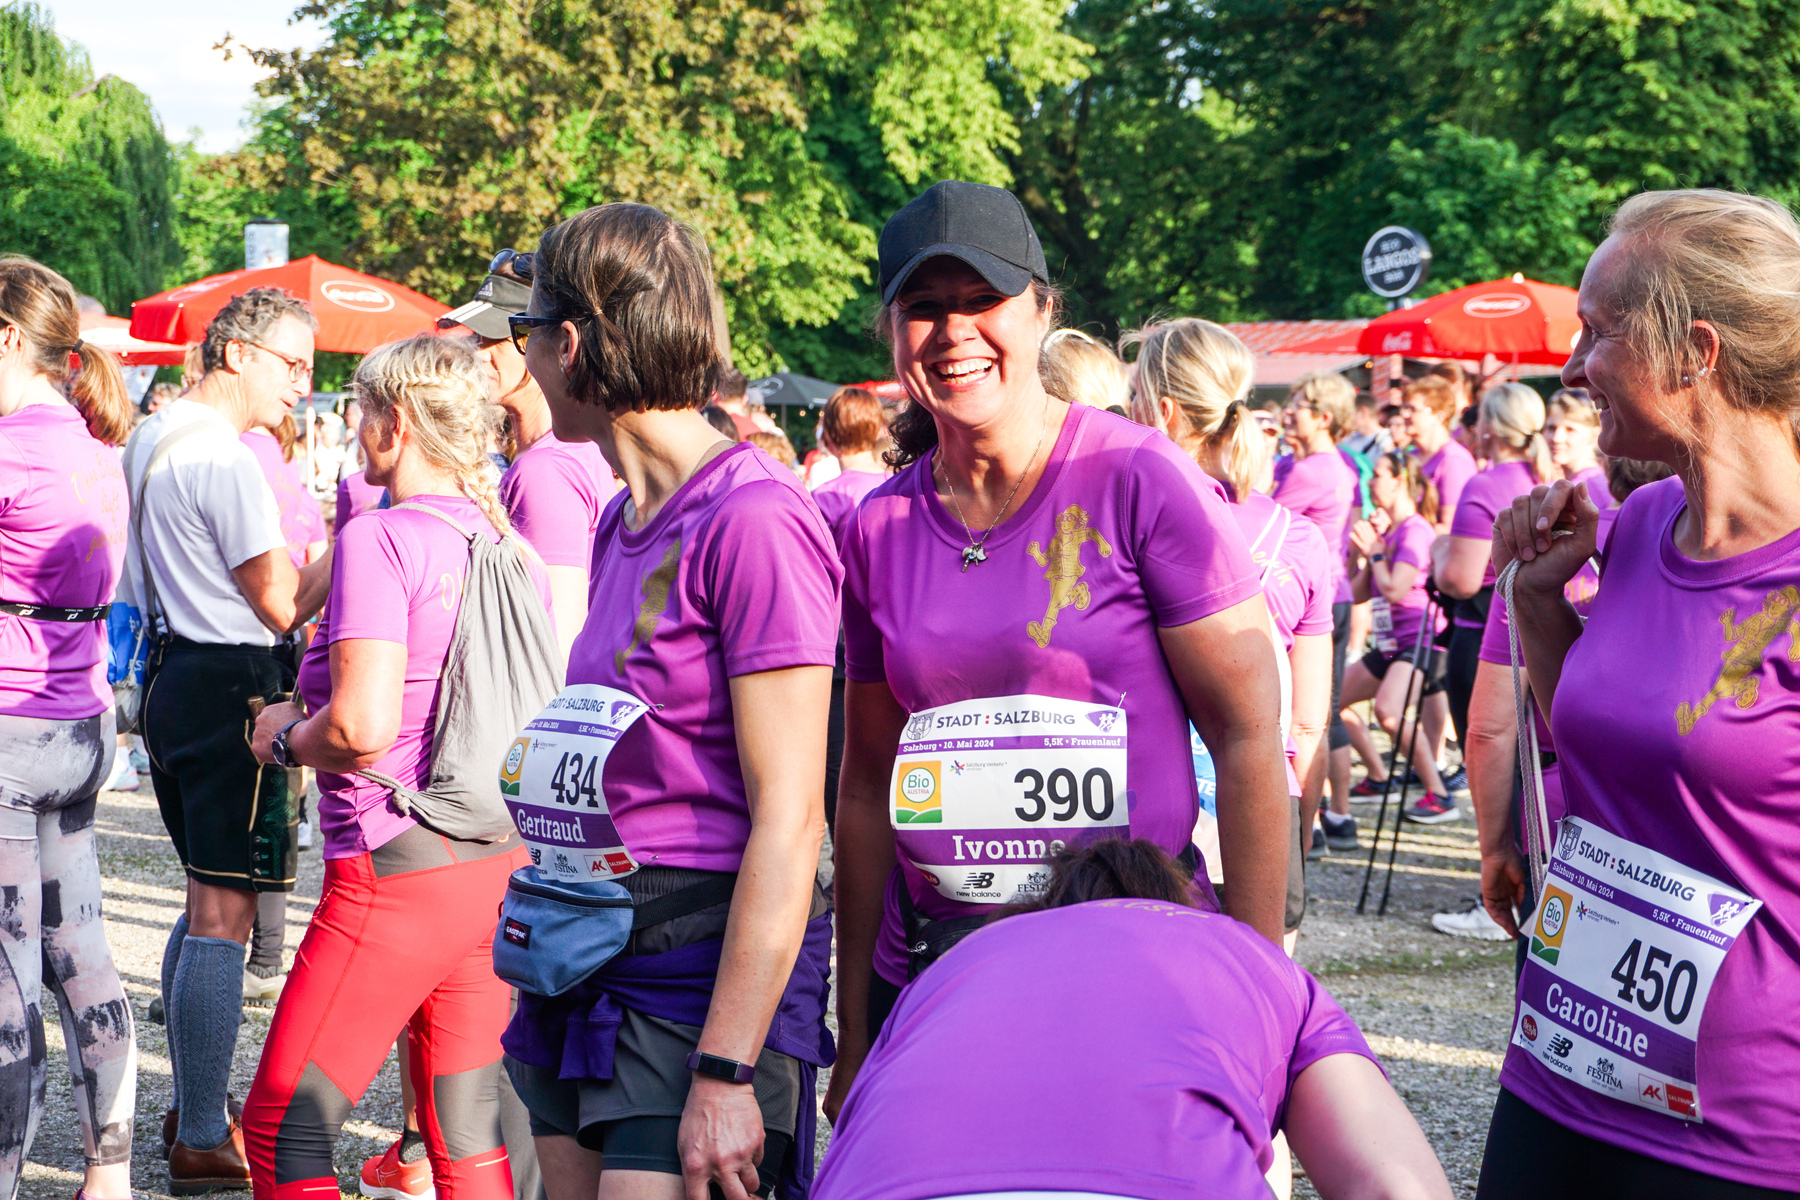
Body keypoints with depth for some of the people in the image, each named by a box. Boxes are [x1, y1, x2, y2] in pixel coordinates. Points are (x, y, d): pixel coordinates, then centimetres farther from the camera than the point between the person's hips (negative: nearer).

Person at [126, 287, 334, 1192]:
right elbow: (280, 605, -16)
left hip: (174, 674, 11)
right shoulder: (224, 460, -17)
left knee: (209, 903, 19)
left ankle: (194, 1112, 27)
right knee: (223, 914, -6)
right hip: (231, 688, -11)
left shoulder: (151, 439, 15)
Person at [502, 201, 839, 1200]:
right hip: (590, 960, 9)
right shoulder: (621, 524, 13)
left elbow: (789, 819, -19)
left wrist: (725, 1072, -21)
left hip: (708, 962, -9)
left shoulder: (752, 519, -15)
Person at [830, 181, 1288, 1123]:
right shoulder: (878, 529, 4)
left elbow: (1250, 738, -9)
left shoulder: (1140, 481, -9)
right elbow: (868, 784, 10)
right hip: (925, 978, 4)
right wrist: (852, 1032, 11)